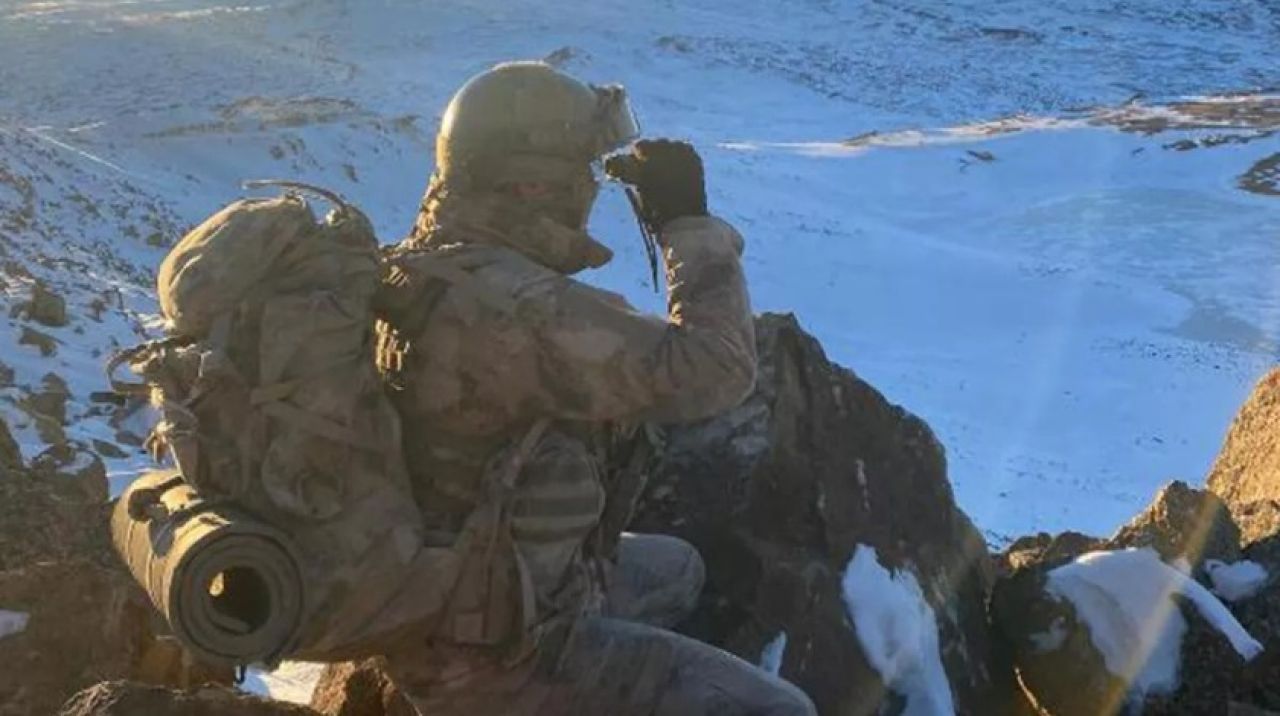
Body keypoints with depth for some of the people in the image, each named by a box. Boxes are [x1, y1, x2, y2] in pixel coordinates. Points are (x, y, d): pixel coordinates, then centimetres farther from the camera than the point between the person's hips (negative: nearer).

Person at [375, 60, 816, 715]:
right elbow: (713, 370, -28)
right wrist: (689, 221, -17)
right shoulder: (513, 305, -30)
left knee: (674, 570, 30)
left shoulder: (428, 268, 2)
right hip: (494, 647, -10)